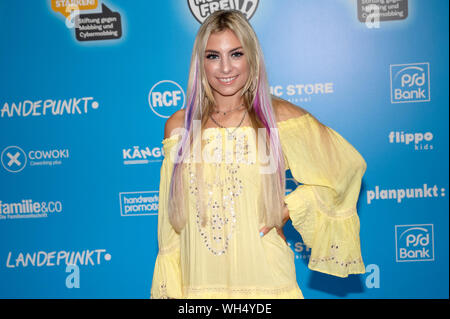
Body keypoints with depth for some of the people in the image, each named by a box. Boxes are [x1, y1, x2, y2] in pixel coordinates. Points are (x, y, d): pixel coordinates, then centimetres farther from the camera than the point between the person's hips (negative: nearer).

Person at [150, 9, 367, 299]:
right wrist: (169, 289, 7)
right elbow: (171, 220, 6)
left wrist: (289, 209, -4)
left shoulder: (279, 117, -6)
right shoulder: (179, 126, 0)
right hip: (199, 283, 2)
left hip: (265, 281, -1)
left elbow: (349, 165, 4)